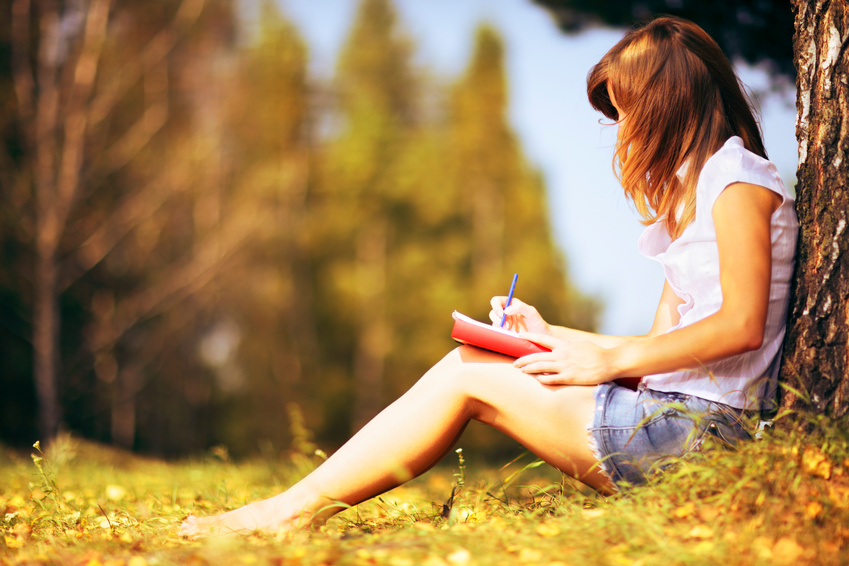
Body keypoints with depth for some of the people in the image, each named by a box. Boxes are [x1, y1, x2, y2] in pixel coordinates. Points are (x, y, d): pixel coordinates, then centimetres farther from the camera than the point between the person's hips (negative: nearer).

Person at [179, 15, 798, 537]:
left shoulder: (736, 178, -8)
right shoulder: (686, 191, 22)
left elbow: (743, 326, -19)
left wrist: (609, 359, -15)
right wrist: (553, 338, 11)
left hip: (701, 425, -9)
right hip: (676, 409, 9)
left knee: (468, 375, -9)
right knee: (471, 367, 3)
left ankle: (293, 511, -4)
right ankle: (302, 504, 0)